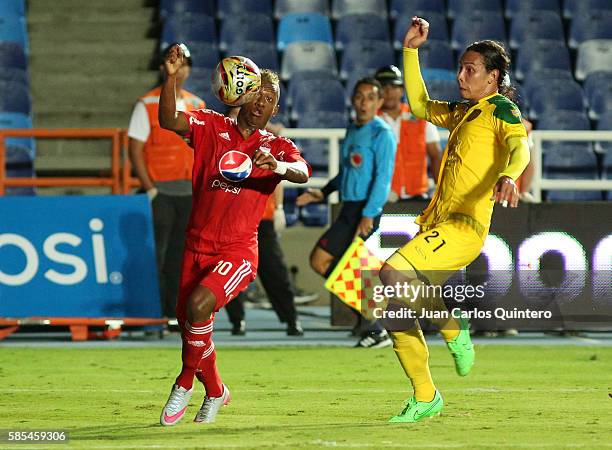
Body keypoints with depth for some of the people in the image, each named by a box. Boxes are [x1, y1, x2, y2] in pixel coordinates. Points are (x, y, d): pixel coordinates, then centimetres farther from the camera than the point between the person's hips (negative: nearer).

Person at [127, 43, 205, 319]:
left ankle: (175, 314, 13)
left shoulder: (197, 105, 11)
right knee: (155, 255, -7)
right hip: (159, 192, -5)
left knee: (181, 255, 7)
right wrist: (149, 189, -14)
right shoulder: (147, 105, -4)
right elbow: (135, 149, -7)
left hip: (190, 192, 5)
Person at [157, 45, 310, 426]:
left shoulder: (277, 147, 2)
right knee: (188, 324, 9)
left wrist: (279, 166, -42)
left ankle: (186, 382, -3)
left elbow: (303, 173, -20)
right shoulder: (213, 127, 5)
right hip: (198, 246, 3)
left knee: (199, 305, -26)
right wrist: (171, 77, -27)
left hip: (238, 250, -3)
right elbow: (169, 120, -12)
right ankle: (215, 392, 37)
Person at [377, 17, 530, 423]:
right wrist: (411, 51, 33)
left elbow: (519, 146, -23)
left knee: (393, 274, -29)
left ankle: (454, 331, -7)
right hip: (438, 225, 9)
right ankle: (425, 398, 15)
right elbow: (421, 105, 39)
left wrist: (508, 175, -44)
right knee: (392, 305, 5)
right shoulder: (463, 112, 23)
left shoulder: (501, 109, -4)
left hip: (463, 228, -9)